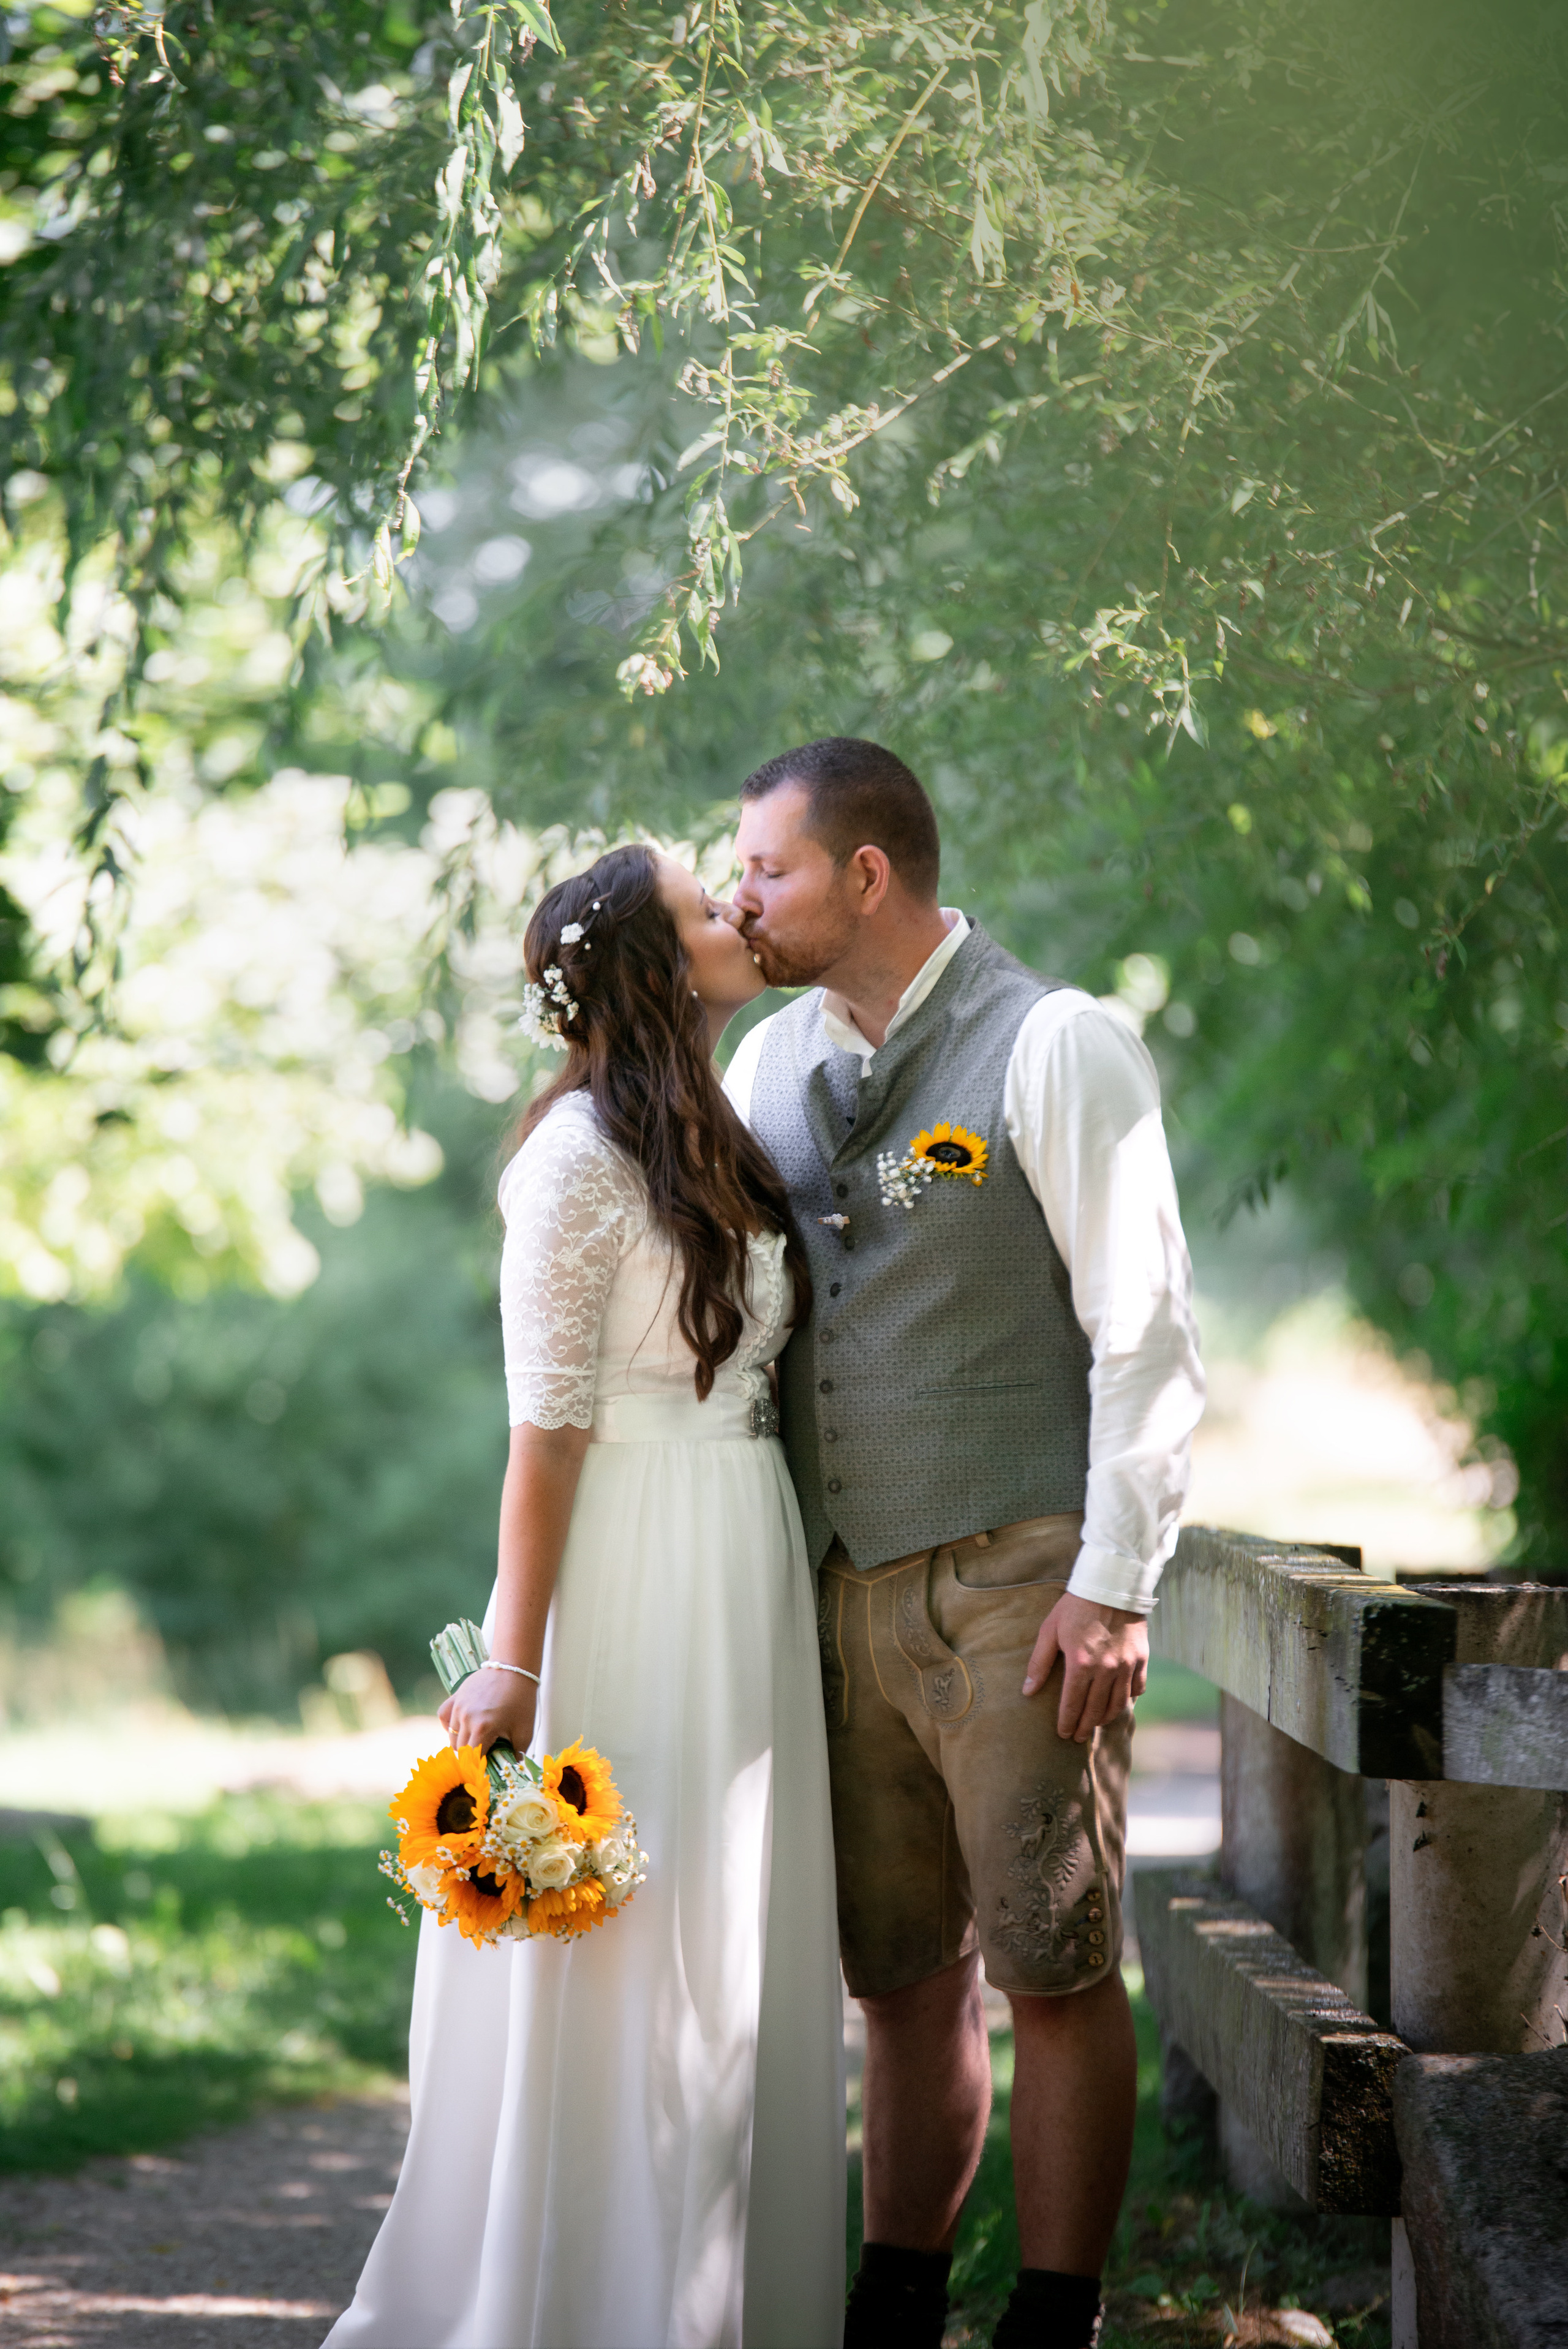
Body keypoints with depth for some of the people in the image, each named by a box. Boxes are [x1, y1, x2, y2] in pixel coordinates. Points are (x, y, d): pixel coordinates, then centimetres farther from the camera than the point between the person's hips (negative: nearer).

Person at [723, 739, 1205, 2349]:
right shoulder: (771, 1064, 13)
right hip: (840, 1593, 5)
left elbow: (1147, 1336, -8)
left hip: (1018, 1585, -5)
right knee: (899, 1975, 9)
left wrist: (1108, 1589, -13)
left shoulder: (1054, 1048, -5)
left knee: (1055, 1971, -2)